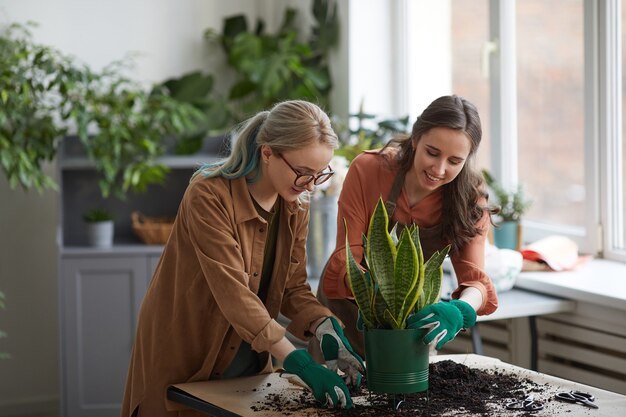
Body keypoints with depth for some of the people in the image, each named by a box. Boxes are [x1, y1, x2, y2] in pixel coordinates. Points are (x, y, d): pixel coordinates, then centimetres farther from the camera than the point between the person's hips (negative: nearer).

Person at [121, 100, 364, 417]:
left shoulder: (295, 206, -3)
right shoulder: (209, 196, -25)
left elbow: (294, 287, -2)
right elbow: (233, 292, -32)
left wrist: (326, 328, -23)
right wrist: (300, 364, -38)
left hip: (249, 361, 6)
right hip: (182, 364, -6)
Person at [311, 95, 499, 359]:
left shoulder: (470, 199, -16)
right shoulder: (367, 170, -23)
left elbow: (474, 277, -26)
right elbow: (345, 260, -24)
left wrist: (460, 310, -49)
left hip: (413, 318, 2)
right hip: (348, 308, -1)